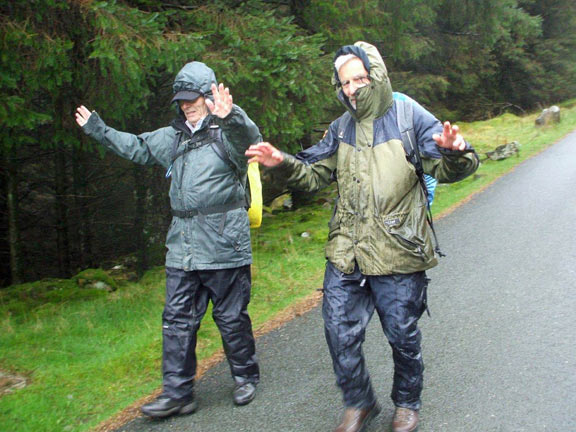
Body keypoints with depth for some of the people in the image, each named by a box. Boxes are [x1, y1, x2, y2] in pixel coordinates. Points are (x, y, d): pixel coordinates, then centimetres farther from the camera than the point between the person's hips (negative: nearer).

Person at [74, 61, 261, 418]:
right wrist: (98, 129, 34)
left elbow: (249, 137, -30)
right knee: (178, 320, 7)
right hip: (182, 249, 7)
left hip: (224, 247, -7)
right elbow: (137, 147, 31)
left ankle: (246, 378, 29)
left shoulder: (228, 132, -6)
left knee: (231, 317, 6)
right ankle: (178, 393, 17)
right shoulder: (173, 137, 17)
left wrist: (230, 116, -51)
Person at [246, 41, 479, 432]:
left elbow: (448, 169, -10)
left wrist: (453, 151, -33)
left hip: (398, 253, -4)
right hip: (346, 254, 4)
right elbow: (314, 174, 16)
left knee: (402, 335, 9)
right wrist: (283, 163, -3)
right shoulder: (342, 128, 11)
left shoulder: (409, 117, -4)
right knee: (340, 331, 5)